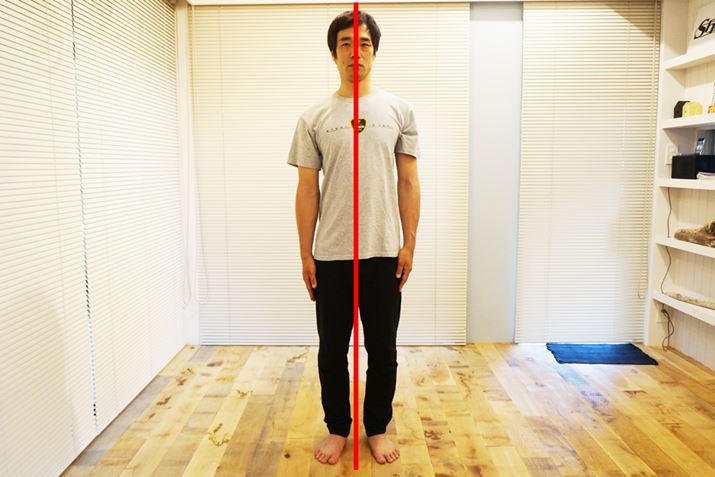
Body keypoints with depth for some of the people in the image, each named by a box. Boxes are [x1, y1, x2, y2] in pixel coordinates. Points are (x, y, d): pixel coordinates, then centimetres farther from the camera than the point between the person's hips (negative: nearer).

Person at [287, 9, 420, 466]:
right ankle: (338, 429, 32)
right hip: (331, 256, 1)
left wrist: (408, 245, -3)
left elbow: (409, 183, 1)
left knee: (383, 350, 11)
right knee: (332, 351, 12)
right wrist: (306, 254, -1)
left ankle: (378, 428, 31)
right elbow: (307, 190, 1)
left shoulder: (399, 110, 2)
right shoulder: (314, 117, 2)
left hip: (383, 253, 0)